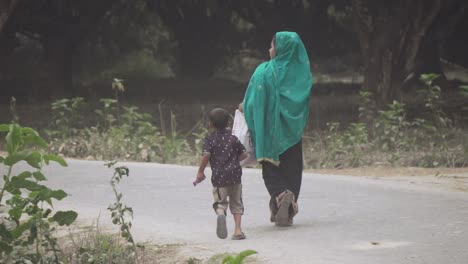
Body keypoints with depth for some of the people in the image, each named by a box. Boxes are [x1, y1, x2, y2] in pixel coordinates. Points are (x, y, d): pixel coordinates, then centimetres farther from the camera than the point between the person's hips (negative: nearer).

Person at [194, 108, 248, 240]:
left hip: (219, 176, -2)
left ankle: (221, 214, -31)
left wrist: (201, 172, -7)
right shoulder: (232, 137, 6)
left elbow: (206, 155, -17)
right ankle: (238, 230, 6)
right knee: (236, 203, 14)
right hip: (235, 174, 2)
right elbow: (244, 154, 6)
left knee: (220, 203, 4)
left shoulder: (209, 140, -2)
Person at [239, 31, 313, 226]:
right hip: (293, 131, 3)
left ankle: (281, 195, -23)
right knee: (292, 170, 11)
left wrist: (244, 106, 9)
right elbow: (305, 102, 7)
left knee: (272, 171, 6)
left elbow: (253, 101, -11)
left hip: (271, 130, -3)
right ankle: (287, 213, 8)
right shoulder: (301, 70, 1)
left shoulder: (265, 71, -11)